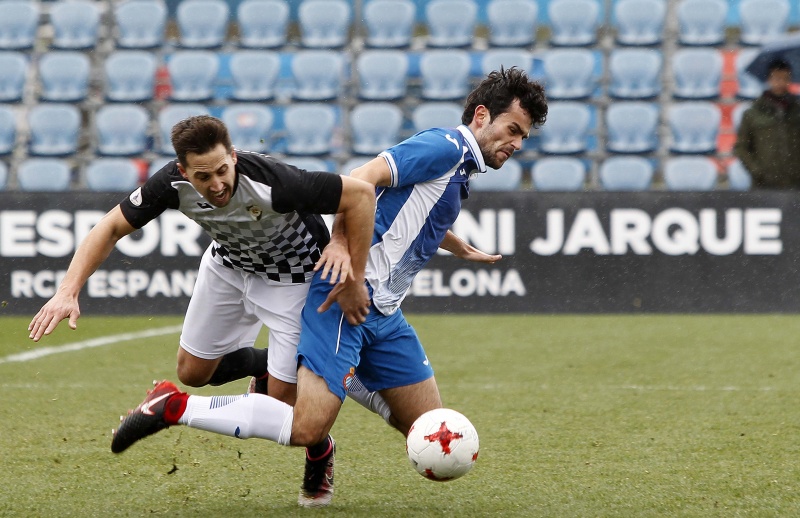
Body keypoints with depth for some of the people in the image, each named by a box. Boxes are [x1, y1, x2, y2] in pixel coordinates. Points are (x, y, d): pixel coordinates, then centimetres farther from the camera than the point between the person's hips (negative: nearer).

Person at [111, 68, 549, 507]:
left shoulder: (459, 167, 20)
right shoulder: (444, 146, -9)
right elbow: (360, 180, -22)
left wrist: (462, 249, 57)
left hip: (383, 313, 10)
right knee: (306, 428, -21)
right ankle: (173, 407, -9)